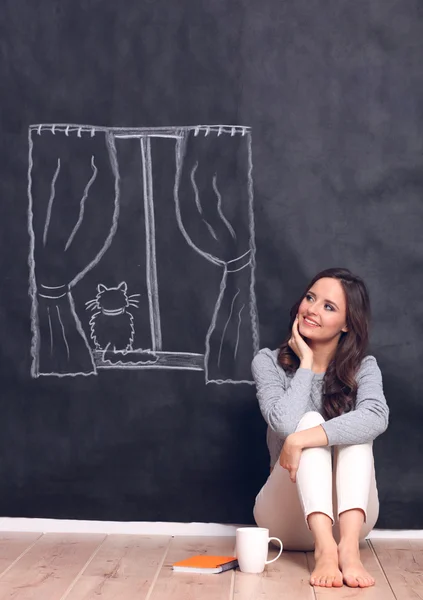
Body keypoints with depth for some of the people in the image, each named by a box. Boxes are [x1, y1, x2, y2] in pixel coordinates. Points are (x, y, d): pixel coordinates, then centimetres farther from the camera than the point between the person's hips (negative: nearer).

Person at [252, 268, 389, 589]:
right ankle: (325, 549, -43)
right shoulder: (269, 362, -4)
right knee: (311, 419, -26)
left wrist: (301, 440, -36)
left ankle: (349, 547, -43)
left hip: (346, 520, 1)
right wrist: (306, 363, -14)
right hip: (288, 520, -1)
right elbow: (285, 423, -24)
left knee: (356, 431, -26)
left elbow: (376, 418, -28)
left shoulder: (363, 367, -3)